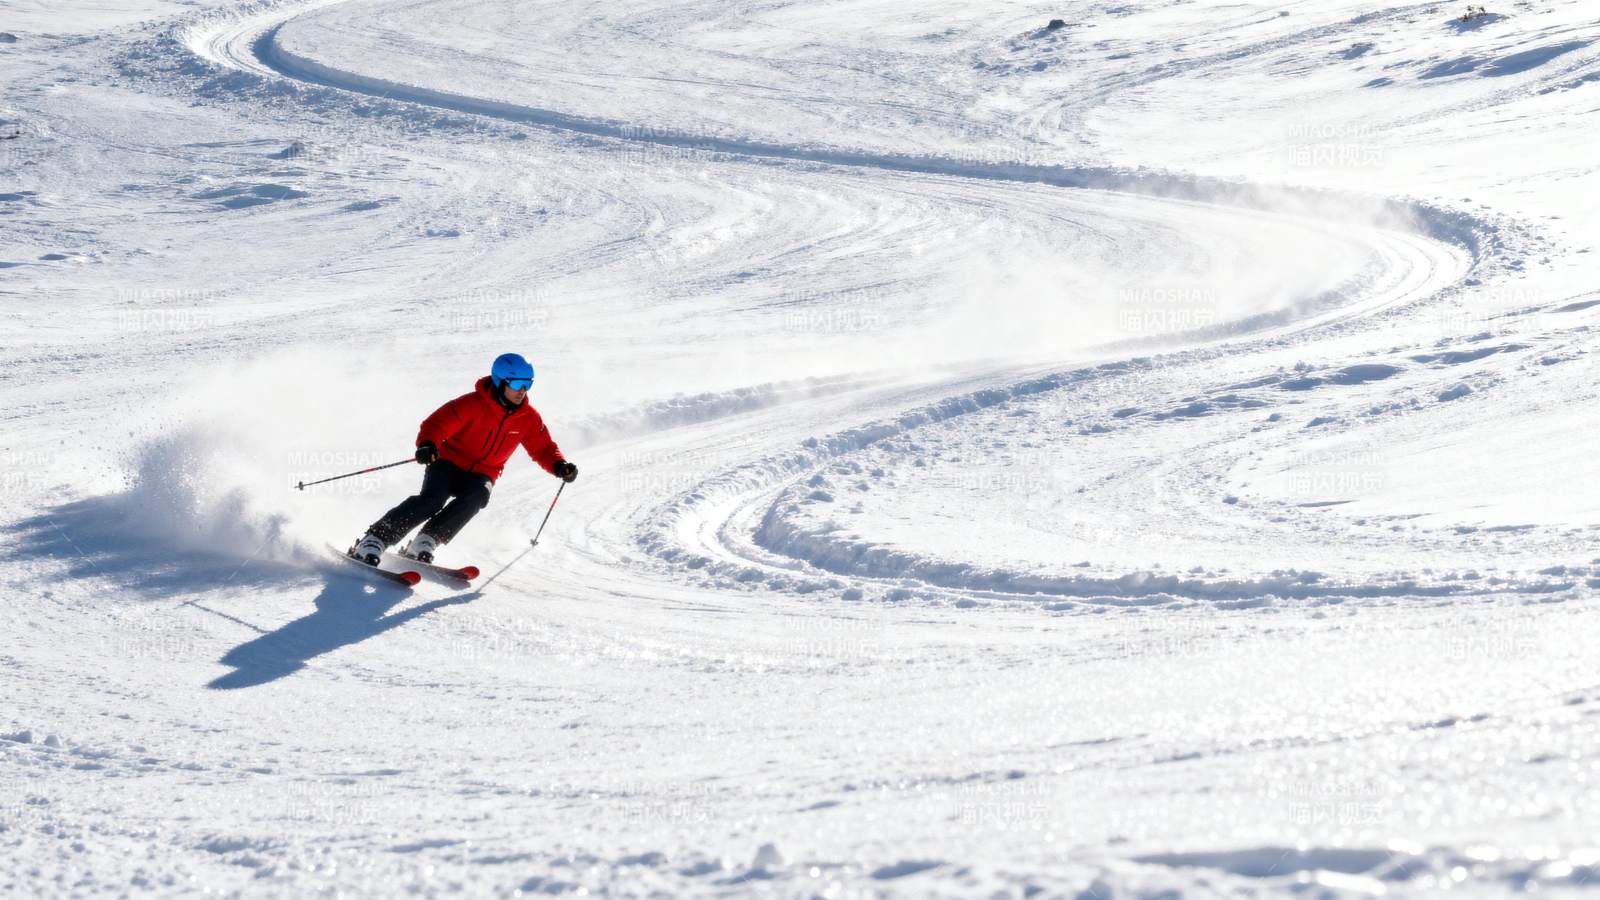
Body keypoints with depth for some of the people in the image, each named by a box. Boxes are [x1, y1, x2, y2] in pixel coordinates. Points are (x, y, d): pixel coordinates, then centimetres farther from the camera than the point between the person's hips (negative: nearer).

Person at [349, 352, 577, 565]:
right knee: (432, 499, -30)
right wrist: (427, 445, -45)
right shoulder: (473, 404, -18)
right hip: (449, 462, -4)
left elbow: (543, 447, 6)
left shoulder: (528, 417, -3)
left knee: (474, 498, -31)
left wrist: (559, 466, -16)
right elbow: (437, 423, -23)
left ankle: (423, 545, -28)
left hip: (481, 474, 4)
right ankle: (373, 542, -29)